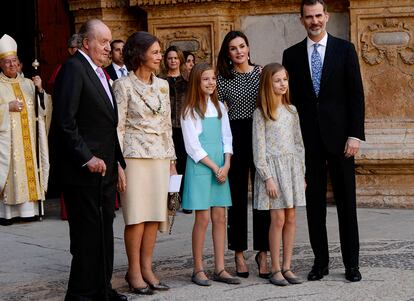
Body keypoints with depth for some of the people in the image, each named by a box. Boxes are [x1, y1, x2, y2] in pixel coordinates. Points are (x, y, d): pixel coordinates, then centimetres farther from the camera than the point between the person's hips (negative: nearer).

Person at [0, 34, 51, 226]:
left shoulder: (27, 83, 14)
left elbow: (42, 108, 9)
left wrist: (39, 90, -6)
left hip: (29, 139, 4)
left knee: (29, 167, 1)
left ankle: (28, 208, 5)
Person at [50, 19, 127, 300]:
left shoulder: (100, 72, 16)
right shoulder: (74, 68, -12)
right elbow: (64, 121, -19)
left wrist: (117, 161, 14)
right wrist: (87, 158, -19)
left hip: (105, 167, 9)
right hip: (83, 169, -9)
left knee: (104, 231, 13)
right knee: (87, 232, -2)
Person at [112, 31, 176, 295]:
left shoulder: (162, 85, 12)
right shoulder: (124, 85, -4)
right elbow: (118, 126, -6)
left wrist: (172, 160, 13)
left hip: (159, 157, 5)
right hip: (135, 156, -5)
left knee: (155, 214, 4)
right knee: (137, 215, -4)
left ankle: (147, 268, 12)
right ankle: (134, 271, 5)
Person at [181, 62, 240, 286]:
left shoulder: (219, 107, 13)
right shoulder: (190, 110, -3)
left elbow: (226, 138, 11)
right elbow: (193, 146, -8)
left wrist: (226, 165, -4)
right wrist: (214, 167, -11)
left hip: (221, 167, 5)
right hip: (200, 167, -5)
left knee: (220, 217, 4)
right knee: (203, 218, -5)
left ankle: (220, 269, 8)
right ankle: (198, 269, 4)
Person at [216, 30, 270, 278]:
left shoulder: (262, 73, 7)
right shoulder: (223, 79, 3)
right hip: (235, 138, -1)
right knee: (237, 195, 4)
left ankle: (263, 252, 8)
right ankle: (239, 253, 13)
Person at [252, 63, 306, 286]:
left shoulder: (291, 111, 11)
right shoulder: (261, 114, -4)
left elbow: (298, 144, 14)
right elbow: (258, 149, -7)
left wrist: (301, 173, 10)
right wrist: (267, 177, -13)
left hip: (292, 167, 5)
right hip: (272, 167, -5)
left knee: (291, 218, 4)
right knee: (278, 219, -6)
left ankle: (287, 267, 10)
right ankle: (275, 269, 2)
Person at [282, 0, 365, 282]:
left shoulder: (345, 49, 3)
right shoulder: (292, 54, 8)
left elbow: (356, 95, 0)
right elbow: (291, 98, 9)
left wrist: (355, 134, -8)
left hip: (339, 135, -2)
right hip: (308, 138, 2)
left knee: (346, 201, 3)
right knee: (314, 201, 5)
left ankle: (352, 263, 10)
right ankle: (321, 261, 13)